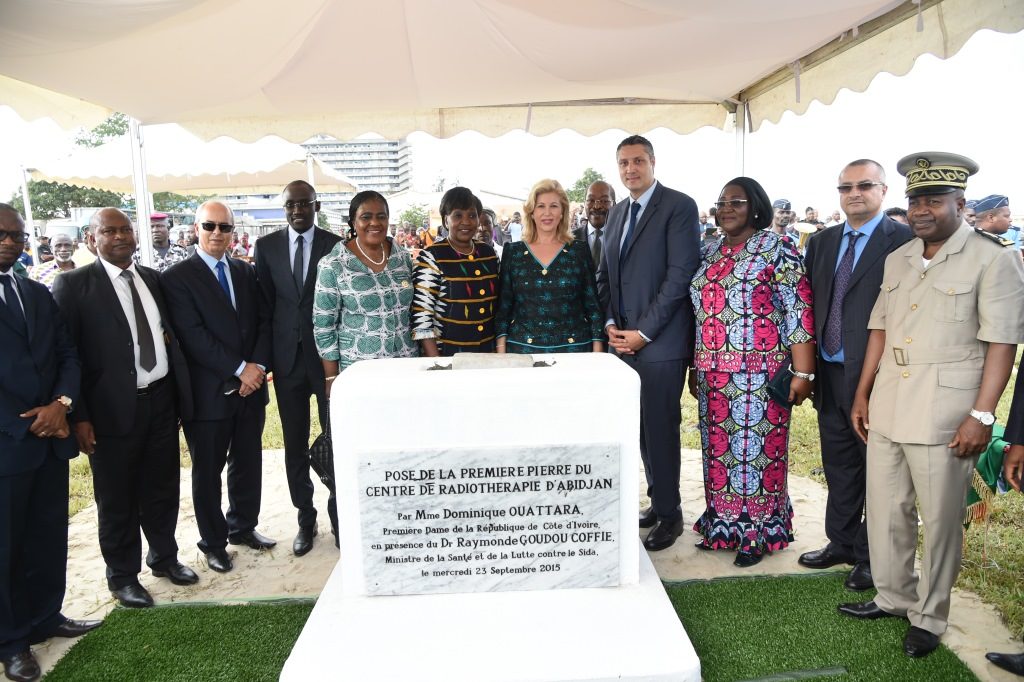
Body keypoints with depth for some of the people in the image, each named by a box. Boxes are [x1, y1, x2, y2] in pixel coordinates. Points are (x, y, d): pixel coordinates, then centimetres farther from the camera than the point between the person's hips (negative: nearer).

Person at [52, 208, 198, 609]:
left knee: (163, 488, 17)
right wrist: (78, 416, -14)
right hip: (113, 408, -5)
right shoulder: (73, 285, -7)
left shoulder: (153, 279, 10)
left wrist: (180, 392, 7)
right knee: (118, 499, 10)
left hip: (162, 400, 5)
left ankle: (164, 557, 37)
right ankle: (123, 575, 28)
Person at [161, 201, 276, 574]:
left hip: (251, 386, 5)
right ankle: (213, 541, 26)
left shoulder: (246, 272, 10)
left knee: (248, 463, 15)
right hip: (209, 391, -4)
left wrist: (258, 365, -9)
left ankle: (243, 526, 35)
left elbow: (263, 320, 6)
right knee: (207, 471, 10)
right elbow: (193, 335, -15)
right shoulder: (177, 277, -7)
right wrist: (240, 368, -17)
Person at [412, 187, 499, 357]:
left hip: (487, 353, 5)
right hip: (446, 353, -5)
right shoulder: (430, 257, -10)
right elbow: (421, 316, -13)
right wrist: (435, 364, -18)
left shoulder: (489, 253, 6)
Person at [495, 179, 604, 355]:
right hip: (522, 347, 0)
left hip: (573, 347, 0)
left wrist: (597, 354, -2)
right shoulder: (513, 252, 5)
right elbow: (503, 306, 5)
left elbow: (593, 305, 4)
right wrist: (501, 352, -2)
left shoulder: (580, 251, 4)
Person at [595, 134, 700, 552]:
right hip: (624, 340, 7)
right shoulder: (617, 213, 16)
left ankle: (669, 512, 15)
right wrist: (611, 323, 2)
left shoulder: (678, 206, -6)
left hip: (660, 342, -6)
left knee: (660, 428, 0)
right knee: (642, 427, 13)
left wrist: (643, 332, -14)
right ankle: (658, 498, 28)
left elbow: (681, 274, -13)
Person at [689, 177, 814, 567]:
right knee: (718, 445, 12)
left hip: (759, 372, -6)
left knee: (756, 445, 1)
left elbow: (800, 311, -11)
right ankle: (723, 524, 27)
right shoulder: (709, 254, 13)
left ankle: (759, 531, 17)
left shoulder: (776, 249, -6)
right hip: (714, 374, 6)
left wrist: (802, 372, -16)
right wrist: (695, 367, 18)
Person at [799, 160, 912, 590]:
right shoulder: (822, 242, 11)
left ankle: (871, 556, 25)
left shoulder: (904, 242, -9)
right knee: (838, 465, 18)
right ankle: (841, 543, 35)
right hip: (830, 374, 6)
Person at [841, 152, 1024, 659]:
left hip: (944, 415, -5)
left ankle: (929, 617, 25)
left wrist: (982, 415, -15)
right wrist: (862, 393, 11)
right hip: (886, 408, 6)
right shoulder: (897, 259, 13)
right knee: (884, 512, 14)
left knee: (940, 521, 7)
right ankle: (893, 597, 33)